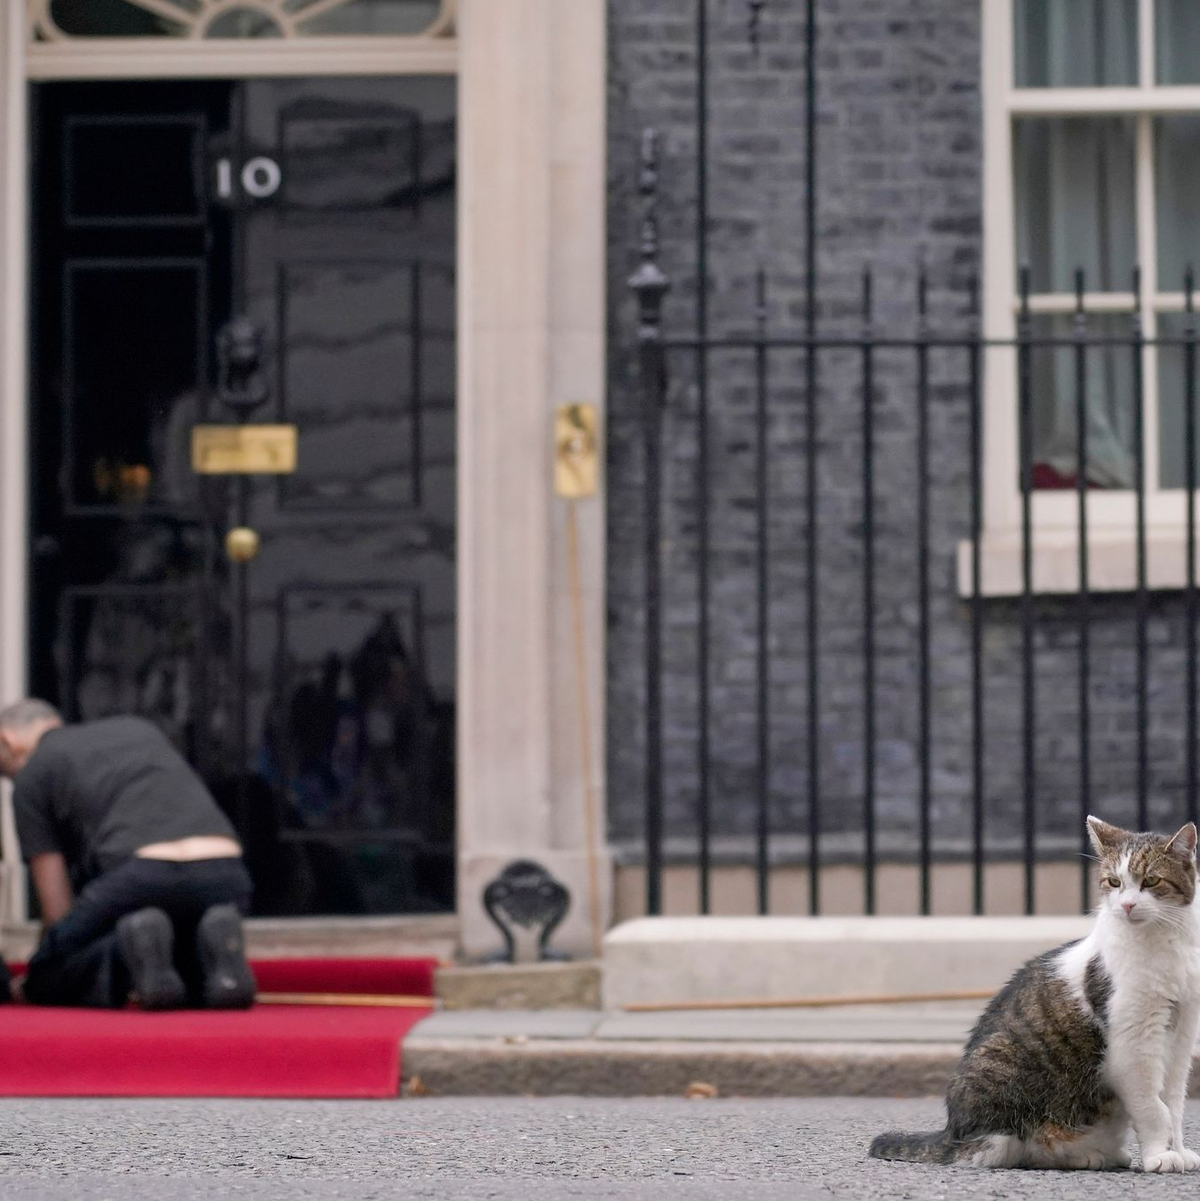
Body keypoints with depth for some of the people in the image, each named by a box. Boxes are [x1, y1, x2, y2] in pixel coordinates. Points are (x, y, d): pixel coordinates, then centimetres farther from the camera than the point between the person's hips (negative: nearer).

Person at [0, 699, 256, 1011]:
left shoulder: (31, 777, 17)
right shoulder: (139, 729, 34)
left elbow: (58, 910, 15)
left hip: (142, 874, -5)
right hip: (226, 876, 5)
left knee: (45, 984, 16)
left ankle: (133, 945, -15)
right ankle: (218, 943, -3)